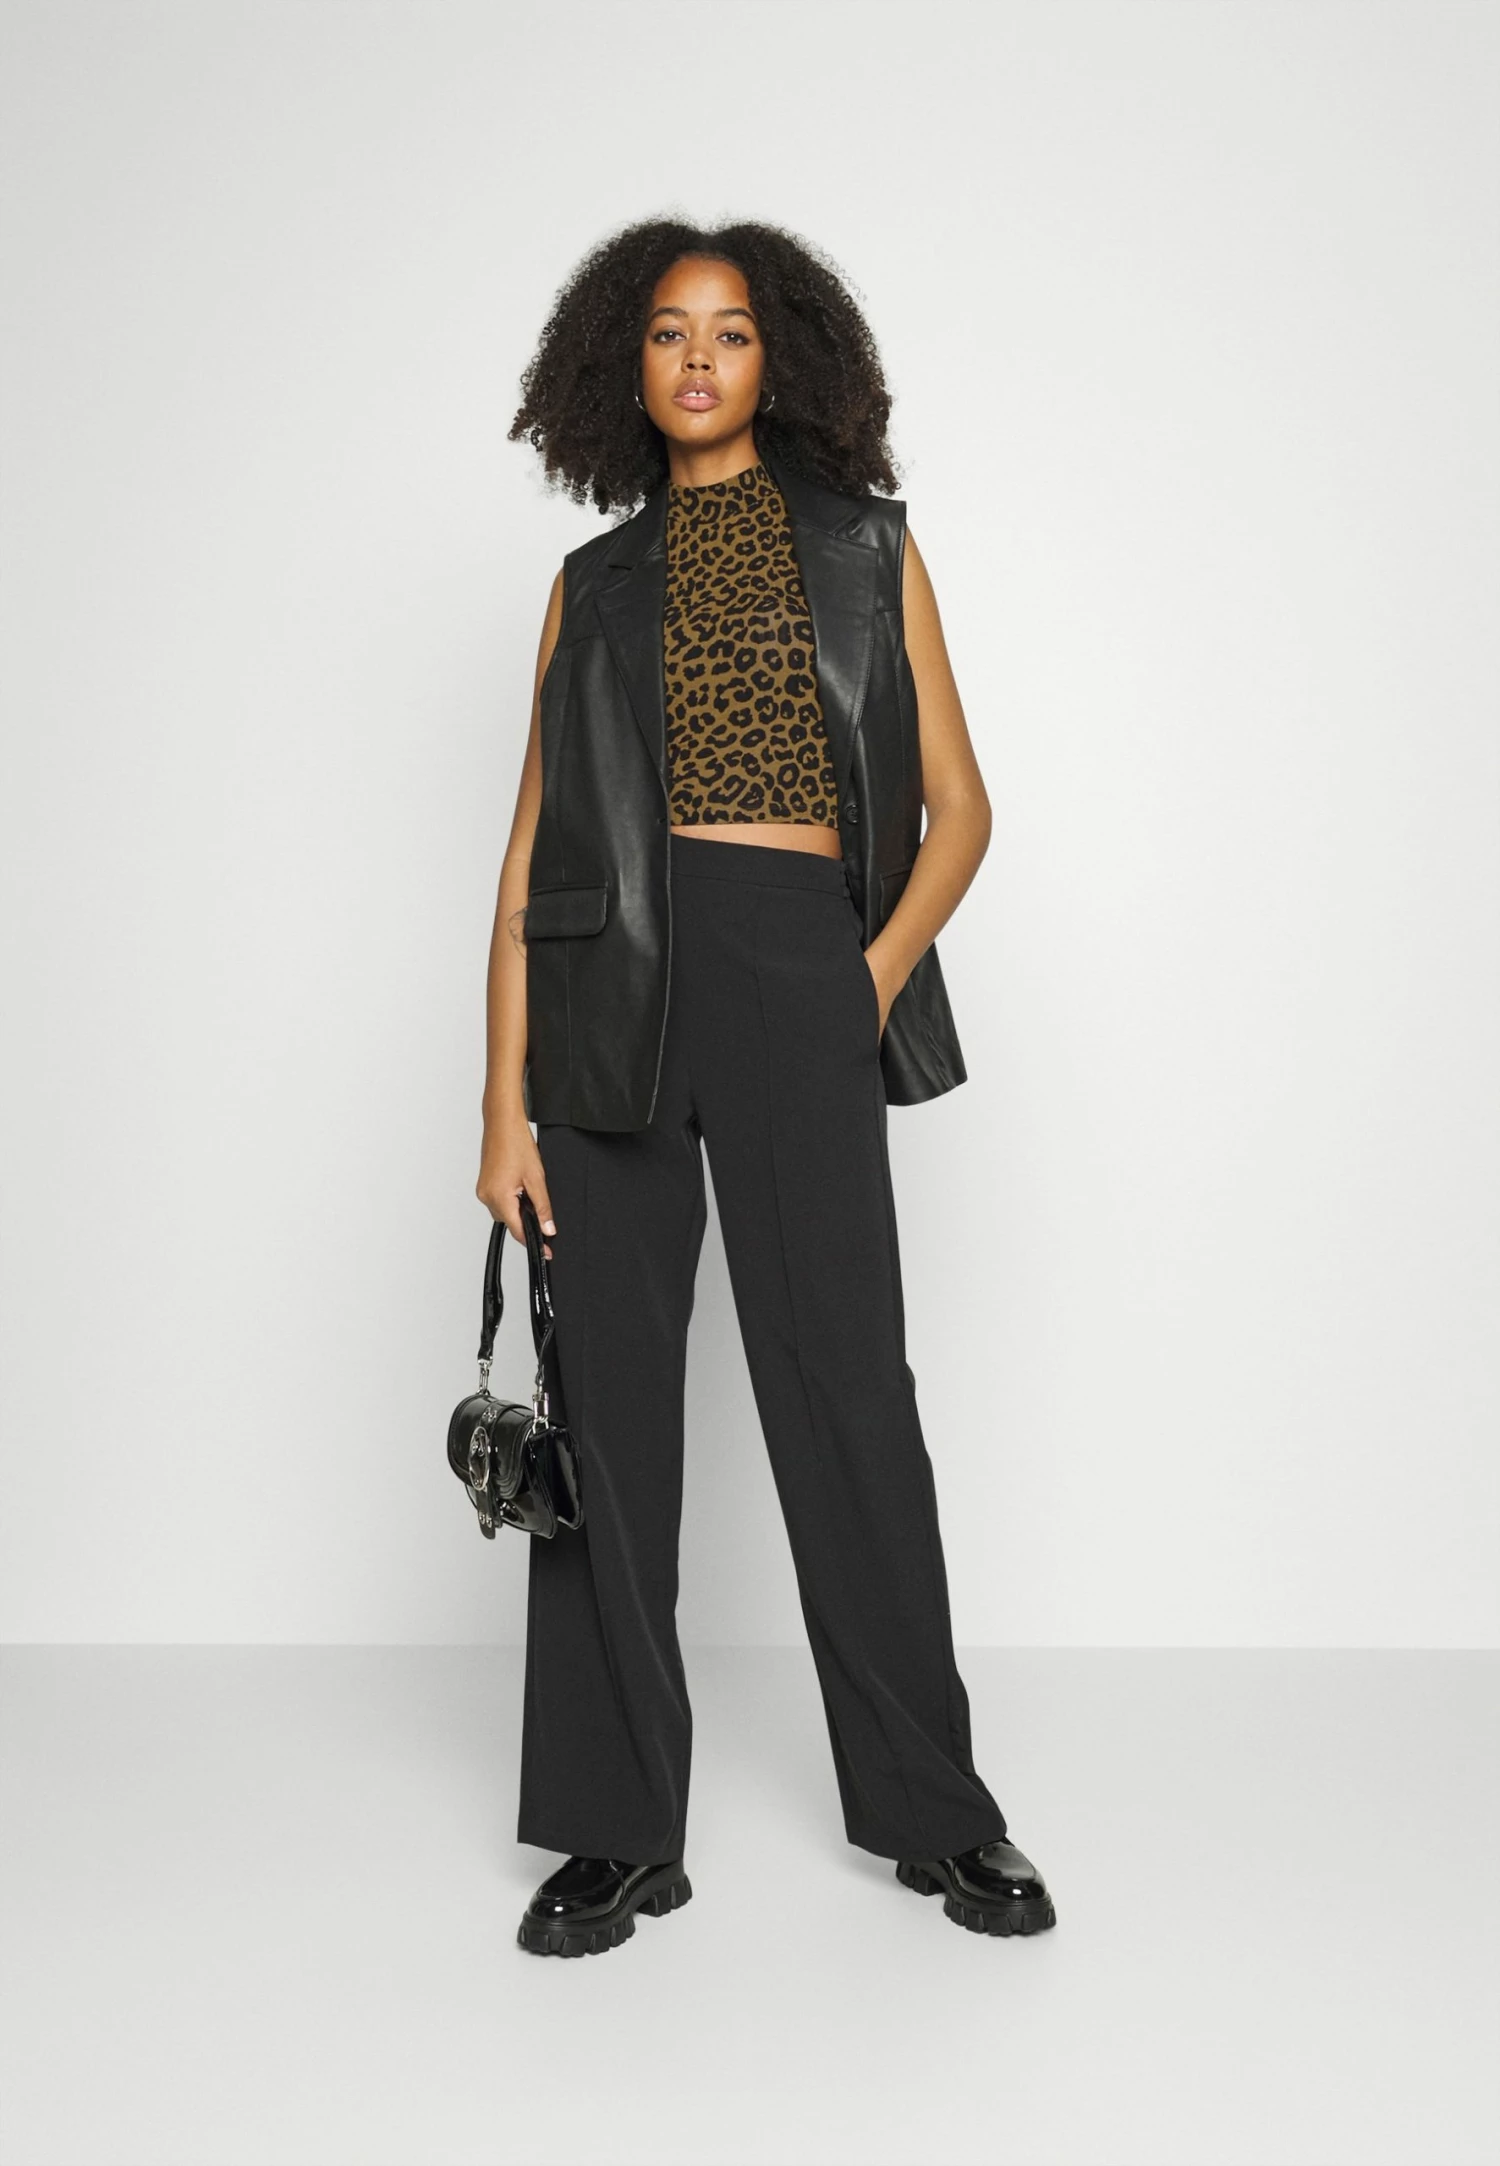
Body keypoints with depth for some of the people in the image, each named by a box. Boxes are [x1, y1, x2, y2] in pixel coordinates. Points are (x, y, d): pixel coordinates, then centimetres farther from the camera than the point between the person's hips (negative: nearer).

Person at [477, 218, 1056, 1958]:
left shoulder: (868, 545, 13)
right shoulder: (595, 585, 15)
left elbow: (957, 807, 10)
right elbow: (529, 857, 8)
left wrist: (880, 974, -6)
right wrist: (505, 1103, 0)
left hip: (800, 970, -1)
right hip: (616, 981, 2)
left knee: (847, 1386, 0)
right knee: (608, 1389, 2)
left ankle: (933, 1810, 16)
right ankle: (620, 1828, 14)